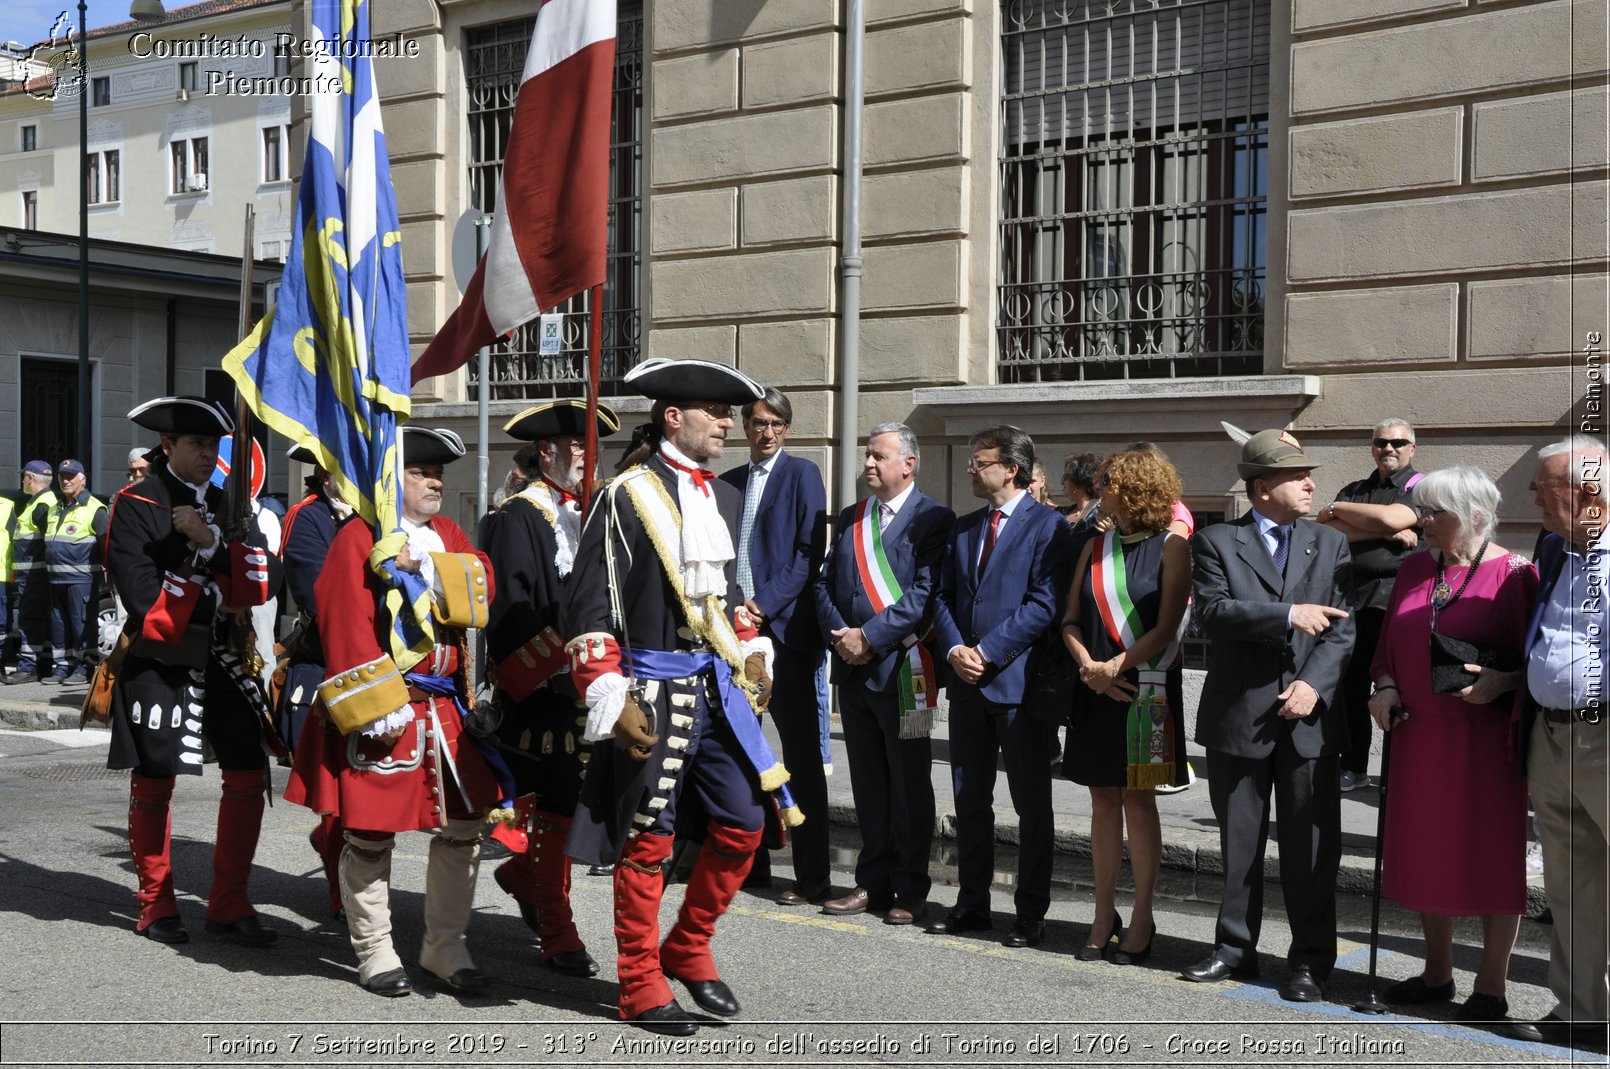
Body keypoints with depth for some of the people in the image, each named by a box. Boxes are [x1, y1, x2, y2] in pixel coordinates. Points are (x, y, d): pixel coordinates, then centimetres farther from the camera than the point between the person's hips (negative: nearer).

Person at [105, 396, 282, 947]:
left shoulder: (230, 506, 10)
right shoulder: (134, 506, -6)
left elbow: (265, 581, -4)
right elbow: (145, 597, -16)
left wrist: (213, 542, -16)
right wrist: (214, 596, -6)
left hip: (223, 661, 5)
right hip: (158, 665, -4)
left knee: (249, 776, -1)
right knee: (153, 783, 6)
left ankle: (229, 904, 10)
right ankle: (156, 906, 20)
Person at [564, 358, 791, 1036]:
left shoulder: (724, 498, 12)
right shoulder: (626, 497, -9)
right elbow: (589, 610, -11)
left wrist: (750, 656, 14)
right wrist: (612, 700, -16)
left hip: (718, 687, 7)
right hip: (654, 693, -7)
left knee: (745, 822, 5)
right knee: (647, 840, 3)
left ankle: (688, 950, 26)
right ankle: (641, 987, 17)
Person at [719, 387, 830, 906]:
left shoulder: (801, 473, -1)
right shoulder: (728, 483, 16)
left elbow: (809, 552, -8)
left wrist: (766, 604, -14)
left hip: (784, 627, -6)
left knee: (801, 754, -3)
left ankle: (813, 875, 1)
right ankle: (748, 857, 21)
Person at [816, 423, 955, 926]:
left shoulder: (933, 519, -7)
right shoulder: (850, 518, 15)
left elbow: (925, 592, -16)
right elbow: (825, 583, 13)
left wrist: (869, 636, -18)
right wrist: (838, 635, -4)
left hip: (903, 669, -6)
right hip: (853, 669, 6)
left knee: (909, 785, 4)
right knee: (868, 784, 12)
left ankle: (911, 890, 13)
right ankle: (874, 882, 22)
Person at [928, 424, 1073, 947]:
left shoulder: (1047, 526, -7)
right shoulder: (963, 527, 15)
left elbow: (1046, 604, -15)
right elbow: (944, 597, 13)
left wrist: (988, 651, -17)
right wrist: (955, 649, -5)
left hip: (1019, 682, -7)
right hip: (968, 685, 7)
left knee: (1031, 805, 3)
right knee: (969, 800, 13)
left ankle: (1030, 913, 11)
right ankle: (972, 903, 23)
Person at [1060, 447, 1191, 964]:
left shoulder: (1170, 546, -4)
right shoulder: (1095, 548, 12)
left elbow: (1166, 628, -11)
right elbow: (1071, 620, 9)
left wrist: (1113, 667, -15)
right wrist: (1089, 667, -8)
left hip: (1147, 690, -5)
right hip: (1096, 690, 5)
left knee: (1138, 801, 0)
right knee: (1103, 801, 8)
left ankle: (1141, 921, 8)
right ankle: (1103, 918, 15)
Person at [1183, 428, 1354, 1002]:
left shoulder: (1330, 544, 10)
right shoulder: (1217, 542, 2)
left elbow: (1344, 626, 2)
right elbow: (1212, 610, -14)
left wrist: (1315, 683, -12)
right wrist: (1288, 615, -21)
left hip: (1309, 718, 1)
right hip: (1238, 718, -1)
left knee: (1310, 847, 4)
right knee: (1238, 844, 10)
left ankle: (1310, 960, 15)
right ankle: (1235, 947, 24)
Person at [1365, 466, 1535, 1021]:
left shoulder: (1514, 573, -9)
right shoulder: (1414, 569, 9)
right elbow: (1389, 644, 17)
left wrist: (1500, 683, -24)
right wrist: (1385, 686, 0)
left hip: (1486, 740, -6)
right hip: (1419, 736, 6)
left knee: (1492, 855, 3)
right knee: (1426, 854, 13)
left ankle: (1491, 988, 15)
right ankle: (1437, 973, 28)